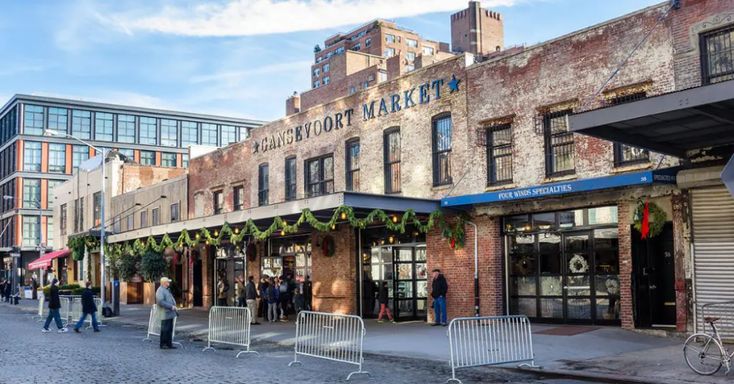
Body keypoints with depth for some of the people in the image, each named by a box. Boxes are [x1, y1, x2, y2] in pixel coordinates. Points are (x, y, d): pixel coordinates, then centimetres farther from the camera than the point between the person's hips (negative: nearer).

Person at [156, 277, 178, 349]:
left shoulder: (166, 290, 20)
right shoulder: (160, 290, -13)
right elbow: (160, 302, -23)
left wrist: (174, 308, 12)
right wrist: (171, 306, -21)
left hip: (170, 314, 10)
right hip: (165, 314, -10)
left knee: (170, 329, 10)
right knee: (165, 329, -4)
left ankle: (169, 344, 15)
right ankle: (163, 344, 3)